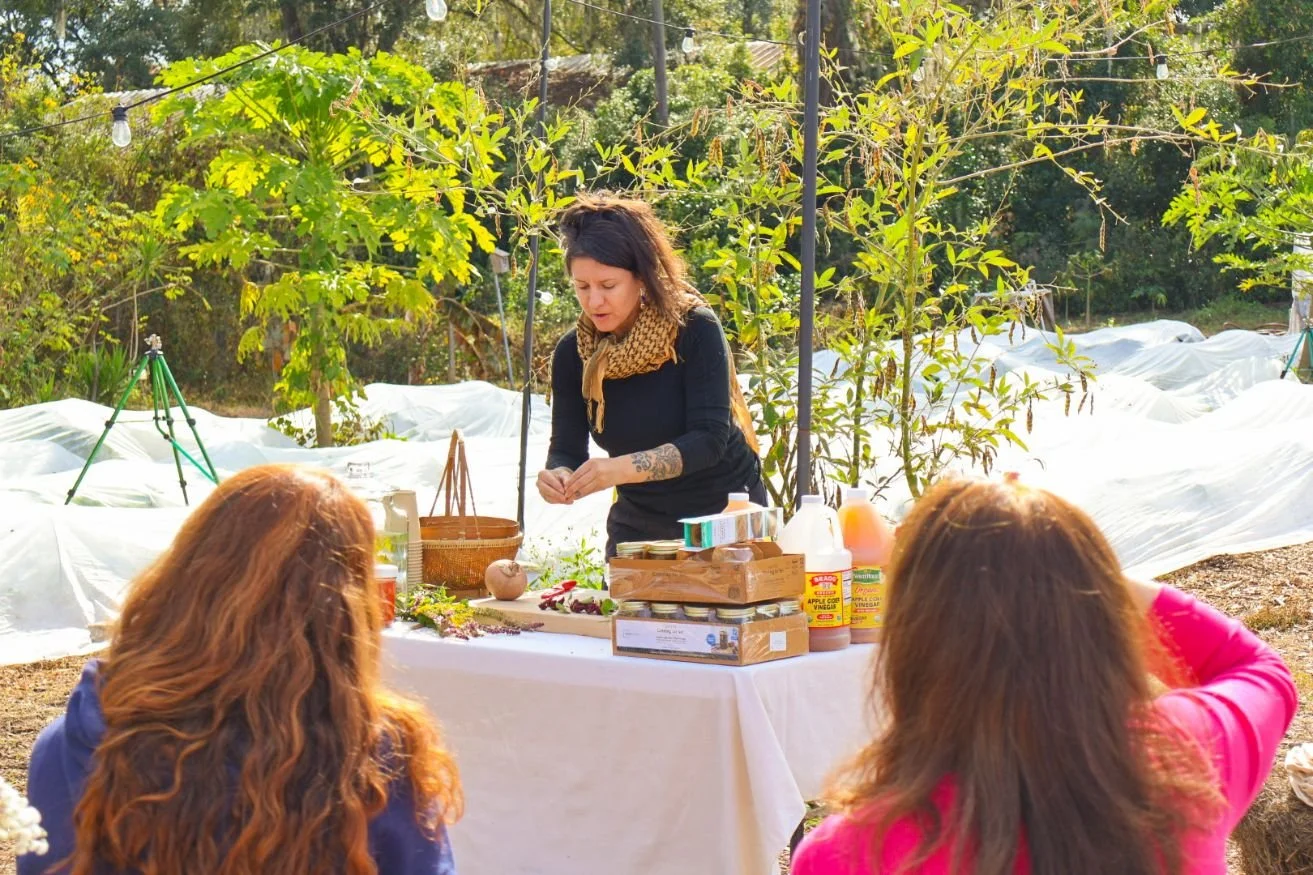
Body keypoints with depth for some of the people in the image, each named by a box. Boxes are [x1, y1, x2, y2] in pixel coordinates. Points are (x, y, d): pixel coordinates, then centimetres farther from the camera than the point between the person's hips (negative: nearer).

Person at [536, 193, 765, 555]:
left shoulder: (695, 329, -20)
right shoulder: (572, 353, -7)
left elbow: (710, 439, -26)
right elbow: (567, 449, -8)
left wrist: (622, 468, -40)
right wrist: (557, 476, -33)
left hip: (725, 512, -3)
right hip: (639, 523, 4)